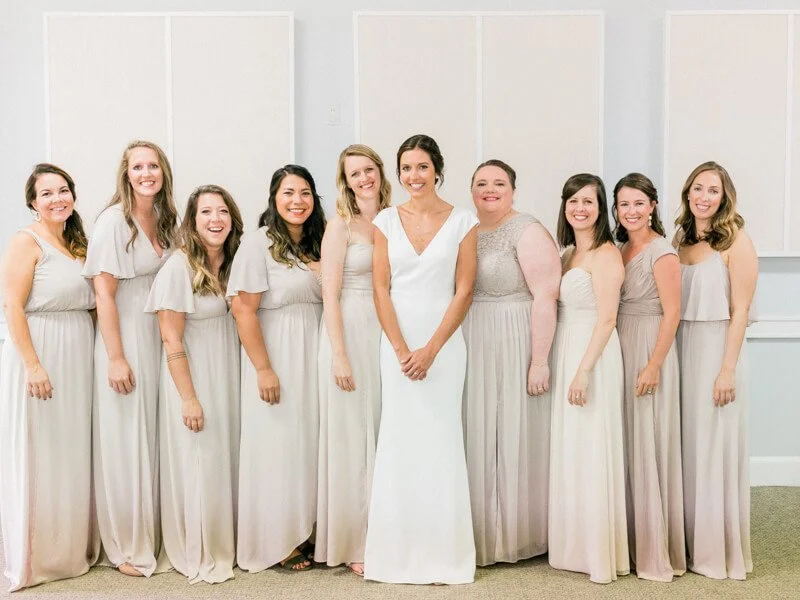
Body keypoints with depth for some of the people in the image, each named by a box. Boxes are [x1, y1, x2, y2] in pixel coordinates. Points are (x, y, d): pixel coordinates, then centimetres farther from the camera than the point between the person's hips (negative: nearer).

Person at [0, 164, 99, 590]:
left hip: (78, 359, 7)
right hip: (37, 355, -7)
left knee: (73, 454, 13)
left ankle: (73, 547, 26)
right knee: (37, 457, 0)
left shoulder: (79, 243, 13)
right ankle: (34, 556, 14)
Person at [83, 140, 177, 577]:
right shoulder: (113, 221, -11)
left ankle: (158, 537, 25)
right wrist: (116, 358, -17)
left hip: (161, 339, 6)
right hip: (126, 339, -6)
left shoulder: (166, 220, 8)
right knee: (126, 442, 2)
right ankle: (128, 548, 16)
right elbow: (104, 293, -14)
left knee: (158, 440, 12)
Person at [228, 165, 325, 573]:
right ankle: (275, 544, 16)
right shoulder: (259, 242, -10)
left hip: (313, 355, 6)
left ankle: (301, 533, 25)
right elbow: (243, 310, -15)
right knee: (277, 446, 2)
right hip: (276, 355, -6)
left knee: (308, 444, 11)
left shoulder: (316, 244, 10)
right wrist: (263, 369, -18)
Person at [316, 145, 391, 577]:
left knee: (384, 434, 9)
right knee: (352, 436, 1)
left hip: (387, 333, 5)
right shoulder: (341, 226, -4)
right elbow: (330, 296, -8)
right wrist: (339, 355, -15)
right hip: (350, 333, -4)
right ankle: (352, 544, 12)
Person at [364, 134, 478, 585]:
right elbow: (381, 289, 2)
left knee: (440, 441, 0)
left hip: (444, 342, -1)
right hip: (396, 343, 2)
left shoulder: (463, 222, 1)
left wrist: (430, 350, -10)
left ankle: (442, 554, 10)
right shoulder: (386, 221, 5)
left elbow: (463, 292, -3)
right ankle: (397, 551, 12)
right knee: (398, 441, 3)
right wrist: (402, 350, -7)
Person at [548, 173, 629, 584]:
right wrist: (559, 365, 7)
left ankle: (598, 552, 8)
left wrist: (584, 371, -21)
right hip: (564, 353, 8)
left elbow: (606, 319, -16)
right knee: (568, 449, 12)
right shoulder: (568, 254, 15)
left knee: (590, 450, -3)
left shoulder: (605, 254, -11)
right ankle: (573, 544, 23)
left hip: (592, 356, -8)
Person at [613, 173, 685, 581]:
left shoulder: (662, 252, -11)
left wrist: (654, 365, -19)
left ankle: (655, 549, 9)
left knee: (649, 445, -2)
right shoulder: (619, 250, 11)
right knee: (626, 443, 11)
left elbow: (671, 313, -15)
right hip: (620, 349, 7)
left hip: (649, 350, -7)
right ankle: (630, 539, 22)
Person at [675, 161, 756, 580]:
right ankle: (690, 543, 22)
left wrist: (727, 369, -16)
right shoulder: (681, 241, 9)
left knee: (714, 448, 2)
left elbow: (740, 310, -11)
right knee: (685, 446, 10)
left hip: (717, 348, -5)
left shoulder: (736, 242, -7)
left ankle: (719, 552, 15)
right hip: (681, 348, 5)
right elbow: (673, 304, 10)